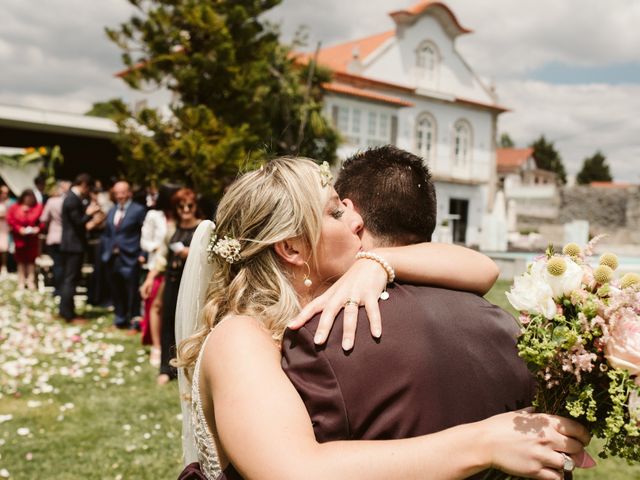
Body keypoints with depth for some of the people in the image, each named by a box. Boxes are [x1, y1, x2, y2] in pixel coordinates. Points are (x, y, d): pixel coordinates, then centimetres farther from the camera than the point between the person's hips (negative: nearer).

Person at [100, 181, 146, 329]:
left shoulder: (138, 210, -3)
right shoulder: (112, 211, 16)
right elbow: (106, 234, 19)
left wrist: (142, 254, -12)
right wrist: (105, 252, 7)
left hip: (129, 259, -6)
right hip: (112, 259, 6)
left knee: (132, 293, -2)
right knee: (116, 292, 11)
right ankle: (120, 319, 23)